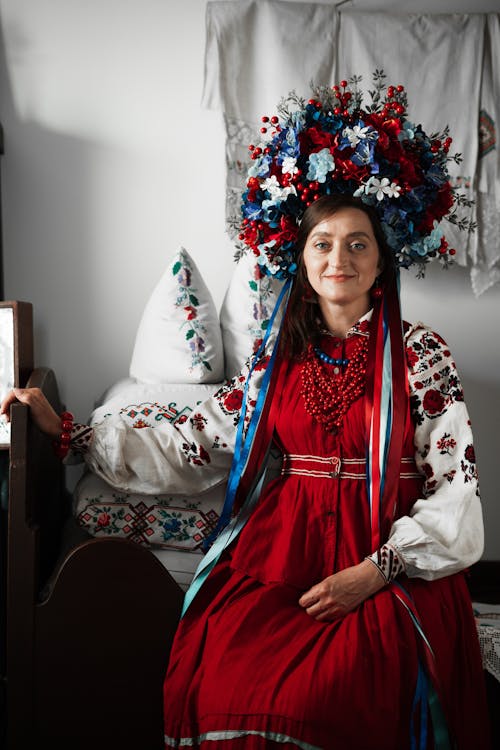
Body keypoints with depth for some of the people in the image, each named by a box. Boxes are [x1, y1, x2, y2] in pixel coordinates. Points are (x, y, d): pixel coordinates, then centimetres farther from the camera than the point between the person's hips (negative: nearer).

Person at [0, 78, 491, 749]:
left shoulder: (419, 354, 1)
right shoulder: (278, 356, 10)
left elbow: (456, 486, -2)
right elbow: (193, 450, 8)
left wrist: (376, 570, -14)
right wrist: (66, 430, 4)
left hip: (392, 558, -2)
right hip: (283, 540, 3)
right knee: (222, 688, -22)